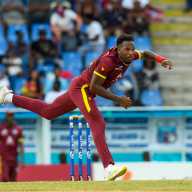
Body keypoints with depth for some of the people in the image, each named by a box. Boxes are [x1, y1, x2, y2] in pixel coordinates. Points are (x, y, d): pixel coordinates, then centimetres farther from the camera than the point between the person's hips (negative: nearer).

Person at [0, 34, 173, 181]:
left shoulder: (129, 56, -5)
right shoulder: (108, 60, -30)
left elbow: (145, 54, 16)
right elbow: (94, 87, -28)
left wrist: (160, 59, -4)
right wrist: (118, 99, -30)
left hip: (79, 89, 10)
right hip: (81, 88, -10)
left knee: (48, 112, 23)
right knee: (98, 124, -24)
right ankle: (109, 168, -36)